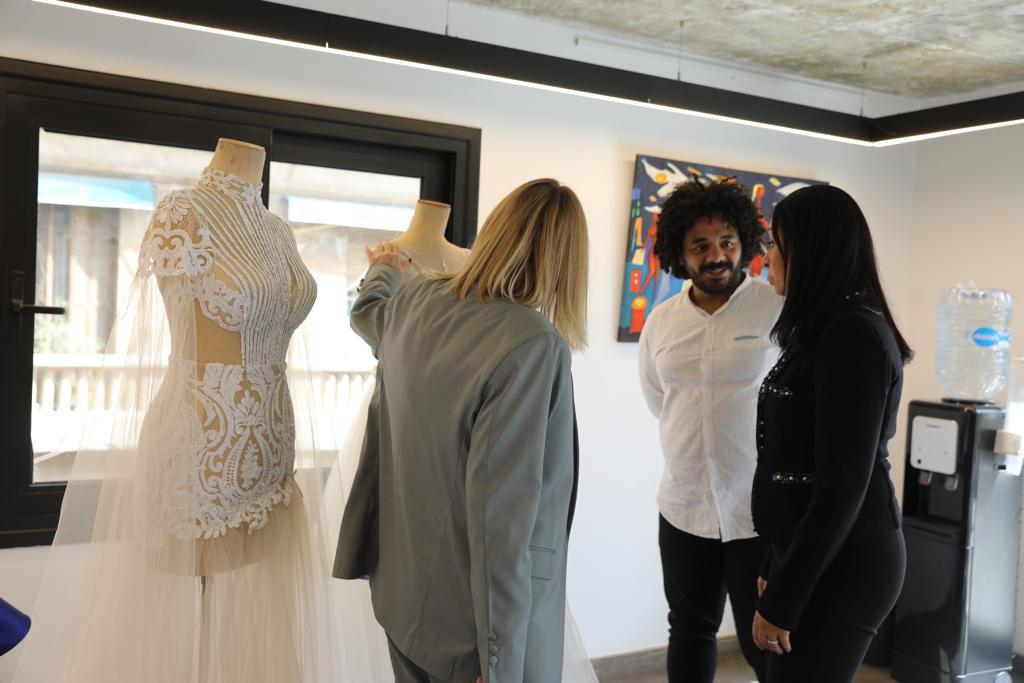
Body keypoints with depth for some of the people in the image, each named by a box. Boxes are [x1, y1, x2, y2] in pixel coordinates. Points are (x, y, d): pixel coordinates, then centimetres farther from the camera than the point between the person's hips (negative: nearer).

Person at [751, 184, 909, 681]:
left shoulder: (852, 335, -19)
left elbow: (843, 484, -22)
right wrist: (775, 567, 17)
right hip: (815, 554, 9)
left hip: (840, 563, -9)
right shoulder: (827, 328, 11)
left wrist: (781, 600, -18)